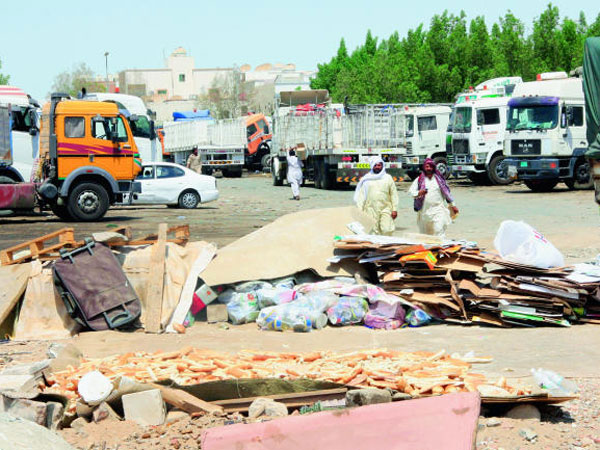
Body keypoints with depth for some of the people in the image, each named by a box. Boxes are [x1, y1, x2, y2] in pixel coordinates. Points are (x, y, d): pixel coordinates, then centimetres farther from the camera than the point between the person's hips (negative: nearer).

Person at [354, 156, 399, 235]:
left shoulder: (388, 178, 10)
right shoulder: (366, 179, 10)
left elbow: (394, 195, 8)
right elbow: (361, 195, 10)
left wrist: (394, 209, 0)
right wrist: (360, 211, 3)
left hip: (385, 209, 0)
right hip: (370, 211, 0)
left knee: (387, 230, -12)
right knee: (373, 231, -4)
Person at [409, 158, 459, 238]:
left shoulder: (439, 178, 8)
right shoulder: (420, 179, 6)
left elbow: (446, 192, 14)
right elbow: (411, 191, -1)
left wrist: (452, 205, 16)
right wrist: (418, 193, -23)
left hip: (438, 210, -1)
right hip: (424, 210, 1)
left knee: (439, 230, -16)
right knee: (424, 233, 8)